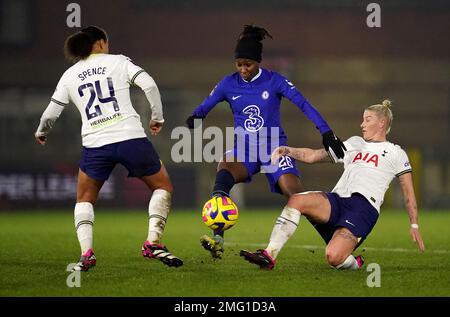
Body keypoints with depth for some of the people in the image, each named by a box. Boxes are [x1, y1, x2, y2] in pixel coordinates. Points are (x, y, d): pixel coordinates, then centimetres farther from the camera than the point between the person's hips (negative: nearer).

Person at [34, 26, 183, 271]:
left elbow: (50, 114, 15)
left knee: (84, 199, 21)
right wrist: (157, 117, 7)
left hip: (95, 145, 2)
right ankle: (153, 242, 1)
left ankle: (86, 253, 1)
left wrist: (41, 133, 35)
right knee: (163, 186, 17)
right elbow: (148, 85, -5)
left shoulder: (69, 75, 14)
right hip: (131, 137, -2)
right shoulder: (117, 61, 9)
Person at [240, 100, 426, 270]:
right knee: (296, 200, -27)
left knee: (333, 257, -30)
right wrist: (289, 151, 7)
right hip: (336, 200, 5)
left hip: (363, 207, -5)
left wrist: (414, 225, 7)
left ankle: (355, 264, 6)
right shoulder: (354, 144, 27)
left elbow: (408, 193, 13)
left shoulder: (395, 153, 14)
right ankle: (268, 256, -30)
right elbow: (312, 156, 24)